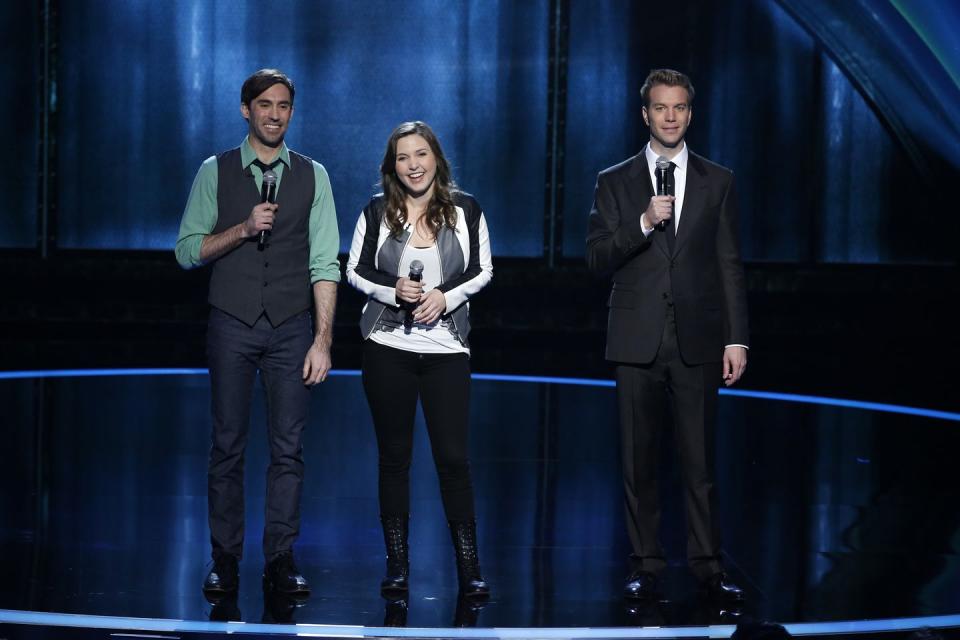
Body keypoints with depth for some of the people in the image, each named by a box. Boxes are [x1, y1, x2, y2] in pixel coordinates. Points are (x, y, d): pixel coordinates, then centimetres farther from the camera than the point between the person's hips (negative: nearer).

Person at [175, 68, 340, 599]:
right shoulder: (215, 172, 4)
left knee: (288, 448, 2)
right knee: (228, 445, 3)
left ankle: (280, 560, 8)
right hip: (231, 325, -1)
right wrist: (243, 229, -14)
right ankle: (224, 560, 10)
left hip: (291, 328, 1)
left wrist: (322, 340, -6)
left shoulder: (312, 176, 5)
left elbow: (324, 264, 1)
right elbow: (187, 250, 1)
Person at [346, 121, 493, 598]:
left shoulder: (465, 211, 3)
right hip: (387, 347, 1)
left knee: (453, 455, -5)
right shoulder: (377, 213, 4)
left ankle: (468, 565, 1)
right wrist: (393, 290, -12)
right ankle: (397, 564, 11)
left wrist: (445, 296, -11)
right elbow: (355, 270, 7)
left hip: (446, 348, -1)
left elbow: (482, 270, 6)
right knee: (394, 456, 5)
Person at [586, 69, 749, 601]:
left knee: (700, 459, 0)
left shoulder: (717, 182, 8)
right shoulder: (615, 182, 7)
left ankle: (707, 565, 6)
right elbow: (597, 258, 0)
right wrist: (643, 223, -16)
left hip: (697, 342, 0)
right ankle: (646, 566, 11)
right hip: (638, 340, 0)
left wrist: (736, 339, 1)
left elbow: (730, 266, 6)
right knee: (639, 459, 4)